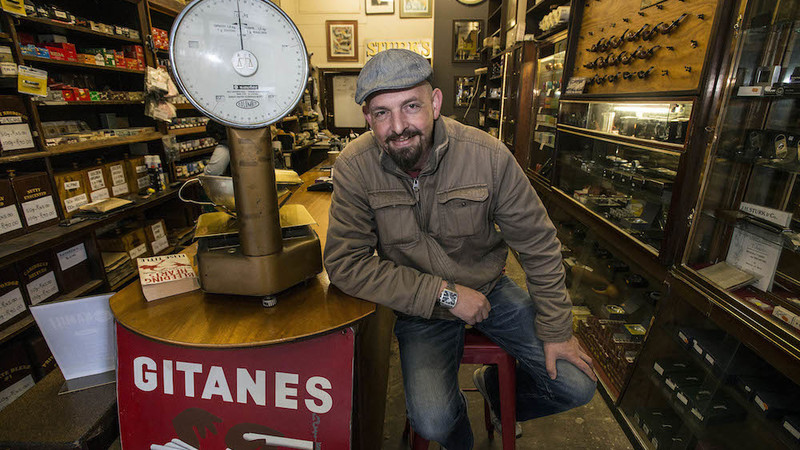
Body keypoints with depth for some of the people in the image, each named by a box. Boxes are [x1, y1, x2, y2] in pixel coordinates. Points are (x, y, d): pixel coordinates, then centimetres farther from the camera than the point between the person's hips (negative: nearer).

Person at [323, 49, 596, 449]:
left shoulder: (488, 156, -18)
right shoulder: (354, 167, -19)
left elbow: (539, 246, -7)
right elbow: (344, 263, -20)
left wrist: (555, 330, -1)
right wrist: (444, 293, -22)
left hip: (489, 289, 2)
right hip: (420, 308, -1)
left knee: (578, 386, 0)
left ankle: (495, 386, 33)